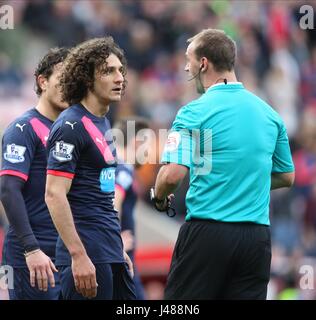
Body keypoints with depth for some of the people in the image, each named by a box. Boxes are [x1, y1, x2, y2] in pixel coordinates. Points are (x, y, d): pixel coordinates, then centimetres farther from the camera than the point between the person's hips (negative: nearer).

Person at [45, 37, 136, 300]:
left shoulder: (102, 122, 16)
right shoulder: (71, 127, -12)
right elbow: (54, 195, -19)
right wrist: (78, 256, -23)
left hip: (110, 253, 9)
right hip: (86, 254, -9)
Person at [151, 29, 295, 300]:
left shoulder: (195, 112, -7)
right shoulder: (269, 113, 10)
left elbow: (172, 174, -15)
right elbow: (286, 177, 19)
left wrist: (160, 197, 7)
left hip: (208, 231, -5)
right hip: (257, 234, 5)